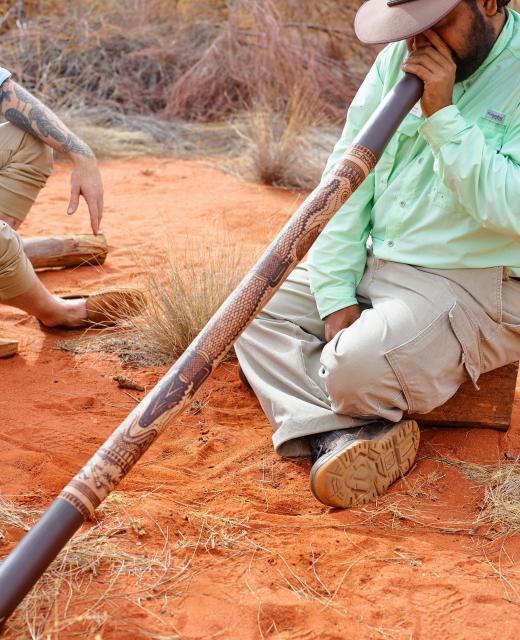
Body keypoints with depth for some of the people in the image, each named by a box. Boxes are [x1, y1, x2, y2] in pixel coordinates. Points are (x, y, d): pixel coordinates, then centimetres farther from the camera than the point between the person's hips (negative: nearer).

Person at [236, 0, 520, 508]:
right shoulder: (400, 59, 4)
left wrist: (442, 115, -25)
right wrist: (336, 295, -7)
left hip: (473, 287, -7)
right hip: (371, 265, 8)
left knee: (355, 367, -30)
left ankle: (337, 432, 5)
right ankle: (340, 432, -22)